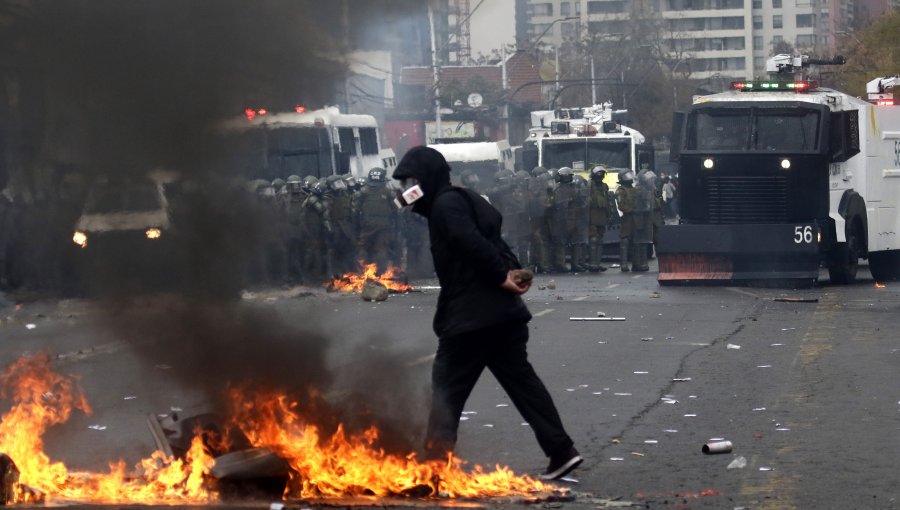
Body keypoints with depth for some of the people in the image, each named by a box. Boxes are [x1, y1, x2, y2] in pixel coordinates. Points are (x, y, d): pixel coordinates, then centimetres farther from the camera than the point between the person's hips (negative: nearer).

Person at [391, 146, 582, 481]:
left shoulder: (445, 205, -10)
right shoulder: (465, 201, 21)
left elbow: (472, 243, -25)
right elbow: (489, 242, 17)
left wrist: (502, 276, -19)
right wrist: (512, 271, 1)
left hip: (469, 318, -10)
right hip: (503, 313, 10)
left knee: (446, 391, -2)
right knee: (522, 381, 12)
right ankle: (561, 451, 9)